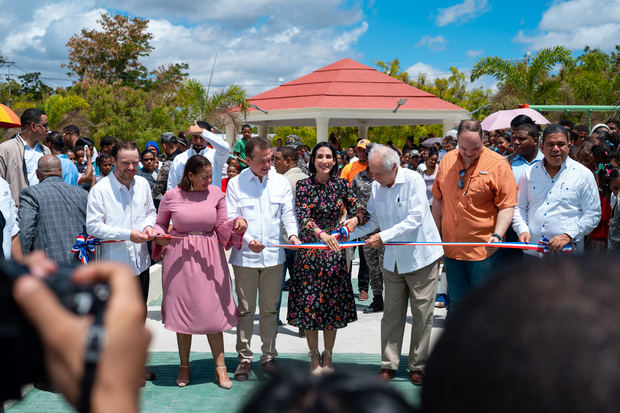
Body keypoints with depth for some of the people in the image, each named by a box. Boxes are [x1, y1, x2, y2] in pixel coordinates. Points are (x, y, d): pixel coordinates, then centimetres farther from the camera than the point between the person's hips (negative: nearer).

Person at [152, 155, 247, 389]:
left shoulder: (215, 194, 2)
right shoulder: (171, 197, -3)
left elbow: (223, 227, 6)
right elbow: (160, 224, 11)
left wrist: (236, 224, -14)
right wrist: (160, 237, -10)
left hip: (209, 258, 1)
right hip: (179, 258, -1)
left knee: (213, 310, 0)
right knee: (182, 310, 6)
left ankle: (220, 367, 10)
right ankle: (184, 367, 20)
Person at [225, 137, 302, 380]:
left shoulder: (281, 182, 7)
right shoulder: (236, 184, 0)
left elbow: (288, 212, 4)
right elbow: (231, 219, -4)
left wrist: (292, 233, -16)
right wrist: (248, 240, -19)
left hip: (274, 255, 2)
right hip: (245, 256, -2)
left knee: (270, 309, 9)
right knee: (245, 309, 3)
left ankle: (269, 356, 20)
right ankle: (244, 358, 12)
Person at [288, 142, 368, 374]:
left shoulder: (341, 185, 3)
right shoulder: (304, 185, -5)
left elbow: (359, 209, 0)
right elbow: (303, 217, -17)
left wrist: (355, 219, -25)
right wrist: (321, 233, -35)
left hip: (334, 249, 2)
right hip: (310, 249, -2)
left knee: (334, 303, 6)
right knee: (310, 301, 2)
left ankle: (328, 356, 21)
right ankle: (314, 356, 18)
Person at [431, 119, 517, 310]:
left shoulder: (498, 164, -8)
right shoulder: (447, 160, 7)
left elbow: (506, 206, -8)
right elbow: (438, 200, 16)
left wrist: (497, 235, -22)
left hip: (484, 249, -4)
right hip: (451, 248, 5)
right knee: (457, 302, 12)